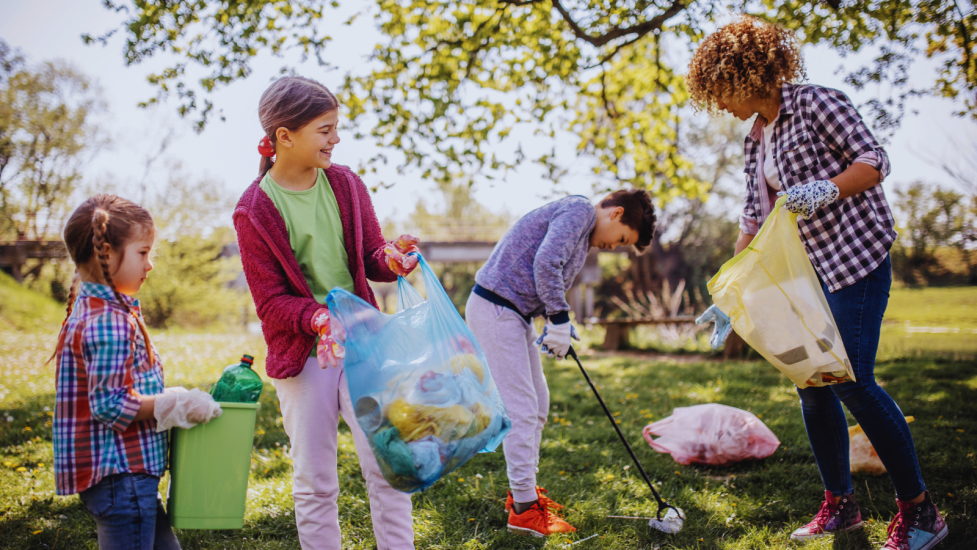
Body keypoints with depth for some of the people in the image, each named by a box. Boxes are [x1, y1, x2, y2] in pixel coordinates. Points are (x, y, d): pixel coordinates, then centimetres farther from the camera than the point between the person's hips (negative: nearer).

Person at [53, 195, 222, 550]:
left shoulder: (89, 310, 13)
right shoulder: (110, 322, -21)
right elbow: (109, 405, -23)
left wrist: (171, 402, 13)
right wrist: (176, 405, -17)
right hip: (120, 472, -11)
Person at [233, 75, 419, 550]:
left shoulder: (346, 184, 2)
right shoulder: (254, 211, -9)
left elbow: (370, 258, 8)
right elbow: (270, 302, -8)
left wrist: (391, 260, -16)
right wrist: (319, 318, -28)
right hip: (304, 357, -2)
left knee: (388, 467, 1)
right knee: (314, 484, 7)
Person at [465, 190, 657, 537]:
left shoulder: (584, 235, 20)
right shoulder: (578, 210, -12)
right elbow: (545, 264, -23)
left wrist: (558, 325, 5)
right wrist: (559, 321, -18)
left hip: (514, 313, 11)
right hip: (494, 310, -11)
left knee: (537, 404, 16)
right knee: (521, 409, -9)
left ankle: (522, 490, 28)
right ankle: (524, 509, -3)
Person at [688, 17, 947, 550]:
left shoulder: (815, 103, -7)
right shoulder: (757, 139, 16)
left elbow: (874, 160, -12)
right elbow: (754, 216, 18)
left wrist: (823, 191, -29)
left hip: (854, 257, -8)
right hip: (808, 269, 8)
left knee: (852, 380, -14)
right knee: (811, 382, 6)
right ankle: (840, 504, 17)